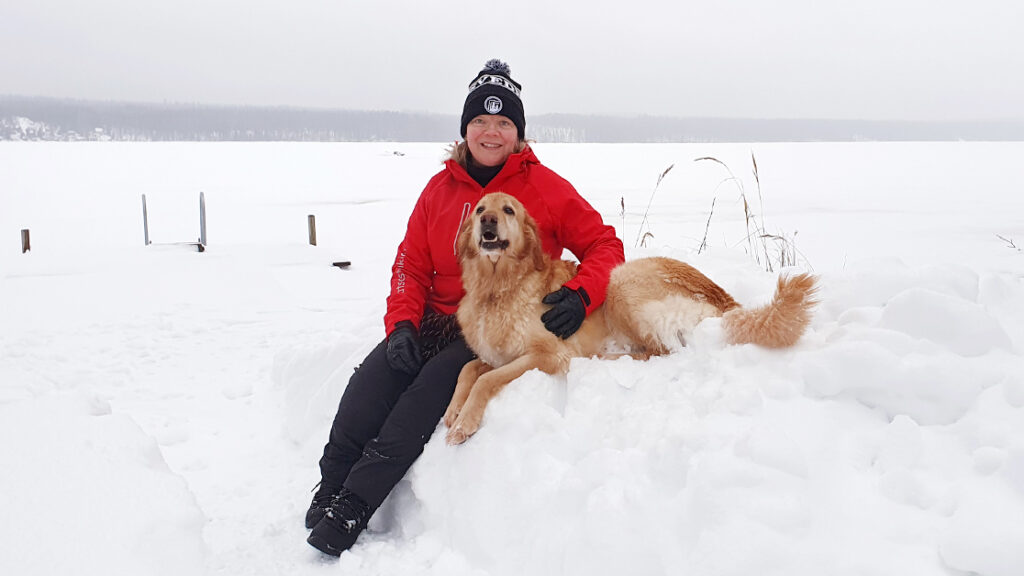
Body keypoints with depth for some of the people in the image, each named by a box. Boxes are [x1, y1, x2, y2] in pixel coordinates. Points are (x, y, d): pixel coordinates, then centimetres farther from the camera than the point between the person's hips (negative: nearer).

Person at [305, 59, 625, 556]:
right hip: (437, 321, 4)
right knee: (371, 380, -23)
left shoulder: (545, 188, -1)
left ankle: (351, 511, -25)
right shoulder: (441, 188, 10)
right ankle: (328, 494, -14)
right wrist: (401, 322, -6)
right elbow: (411, 264, 11)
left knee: (433, 385, -29)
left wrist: (580, 295, -19)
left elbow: (603, 244, 0)